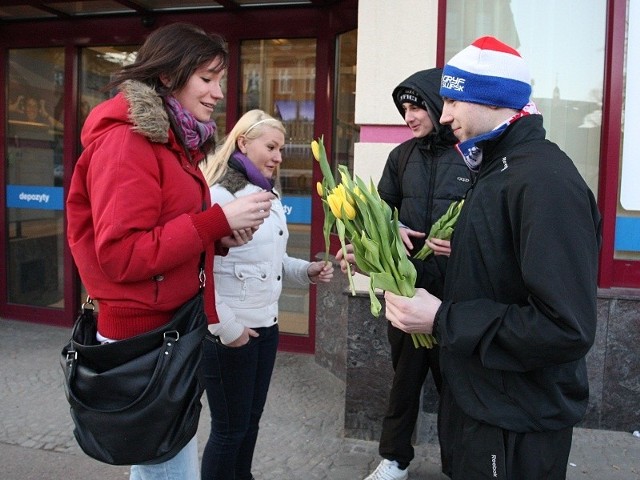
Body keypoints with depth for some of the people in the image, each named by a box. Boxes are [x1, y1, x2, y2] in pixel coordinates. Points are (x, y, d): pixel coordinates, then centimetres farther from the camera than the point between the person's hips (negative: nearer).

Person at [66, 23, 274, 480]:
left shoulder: (174, 140, 13)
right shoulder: (127, 139, -16)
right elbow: (120, 255, -22)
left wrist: (221, 238, -1)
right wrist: (218, 221, -23)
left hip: (170, 326, 9)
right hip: (144, 333, -9)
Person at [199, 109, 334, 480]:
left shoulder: (270, 197, 10)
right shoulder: (218, 195, -18)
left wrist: (307, 271, 2)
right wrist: (226, 328, -21)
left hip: (266, 327, 8)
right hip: (230, 333, -8)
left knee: (251, 422, 21)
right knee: (229, 429, 8)